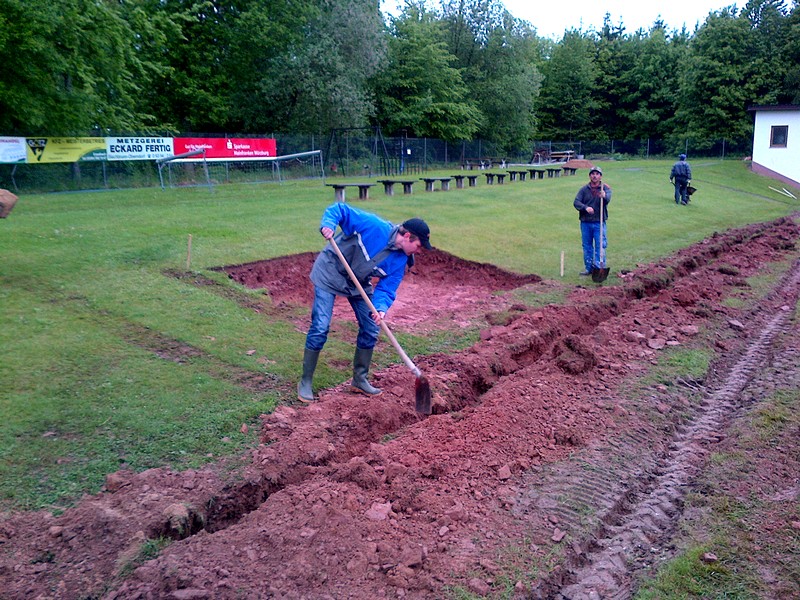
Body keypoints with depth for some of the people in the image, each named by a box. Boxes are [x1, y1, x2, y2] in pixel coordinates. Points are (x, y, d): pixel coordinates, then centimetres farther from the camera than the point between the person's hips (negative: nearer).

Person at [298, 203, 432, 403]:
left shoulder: (400, 261, -10)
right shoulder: (373, 226, -26)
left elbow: (386, 288, -12)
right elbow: (339, 209, -21)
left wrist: (381, 308, -32)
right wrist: (328, 224, -41)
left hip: (359, 284, 7)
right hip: (330, 273, -6)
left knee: (371, 329, 5)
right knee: (320, 328, -11)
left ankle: (359, 380, 23)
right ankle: (306, 382, 4)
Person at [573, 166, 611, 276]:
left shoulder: (605, 188, 1)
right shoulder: (584, 189, 7)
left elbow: (607, 199, -19)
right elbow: (576, 202, -3)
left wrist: (604, 196, -43)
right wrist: (585, 207, -22)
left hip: (599, 222, -3)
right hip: (585, 222, 3)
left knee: (600, 246, -5)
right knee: (587, 246, 10)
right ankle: (588, 268, 20)